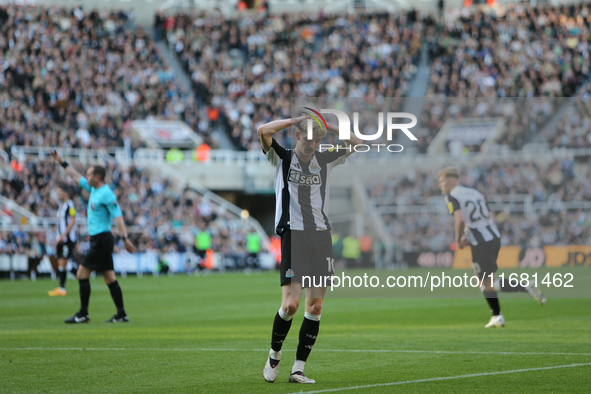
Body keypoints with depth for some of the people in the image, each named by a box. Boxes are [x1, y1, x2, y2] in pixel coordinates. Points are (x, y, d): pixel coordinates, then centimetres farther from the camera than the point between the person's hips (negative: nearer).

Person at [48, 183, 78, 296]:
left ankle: (62, 288, -11)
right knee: (60, 263, 6)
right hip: (62, 238, 9)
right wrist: (58, 238, 19)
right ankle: (61, 288, 6)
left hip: (69, 238, -9)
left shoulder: (70, 204, -9)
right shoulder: (61, 206, 18)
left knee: (62, 262, -11)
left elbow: (72, 221, -15)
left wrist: (63, 235, -19)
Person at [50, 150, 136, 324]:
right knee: (110, 278, 7)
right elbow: (76, 177, 26)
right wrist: (61, 162, 29)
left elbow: (118, 217, -21)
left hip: (102, 239, -9)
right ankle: (121, 314, 7)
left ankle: (83, 314, -4)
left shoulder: (106, 194, -15)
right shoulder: (94, 189, 12)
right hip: (99, 239, 9)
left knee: (82, 273, -7)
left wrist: (125, 239, -28)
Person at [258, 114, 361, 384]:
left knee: (315, 306, 0)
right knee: (290, 303, -13)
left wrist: (326, 126, 5)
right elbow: (263, 131, -12)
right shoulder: (282, 159, 4)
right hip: (293, 235, -4)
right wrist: (296, 120, -5)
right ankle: (274, 355, 11)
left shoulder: (324, 161, 15)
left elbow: (357, 143, 15)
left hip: (321, 236, 4)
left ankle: (298, 369, 5)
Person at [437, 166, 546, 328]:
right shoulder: (475, 193, 17)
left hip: (481, 245, -8)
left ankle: (525, 287, -15)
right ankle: (497, 316, 20)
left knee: (490, 285, 1)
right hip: (495, 238, 8)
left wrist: (458, 240, -5)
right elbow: (491, 220, 16)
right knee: (481, 279, 22)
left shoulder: (451, 197, -6)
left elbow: (460, 220, -23)